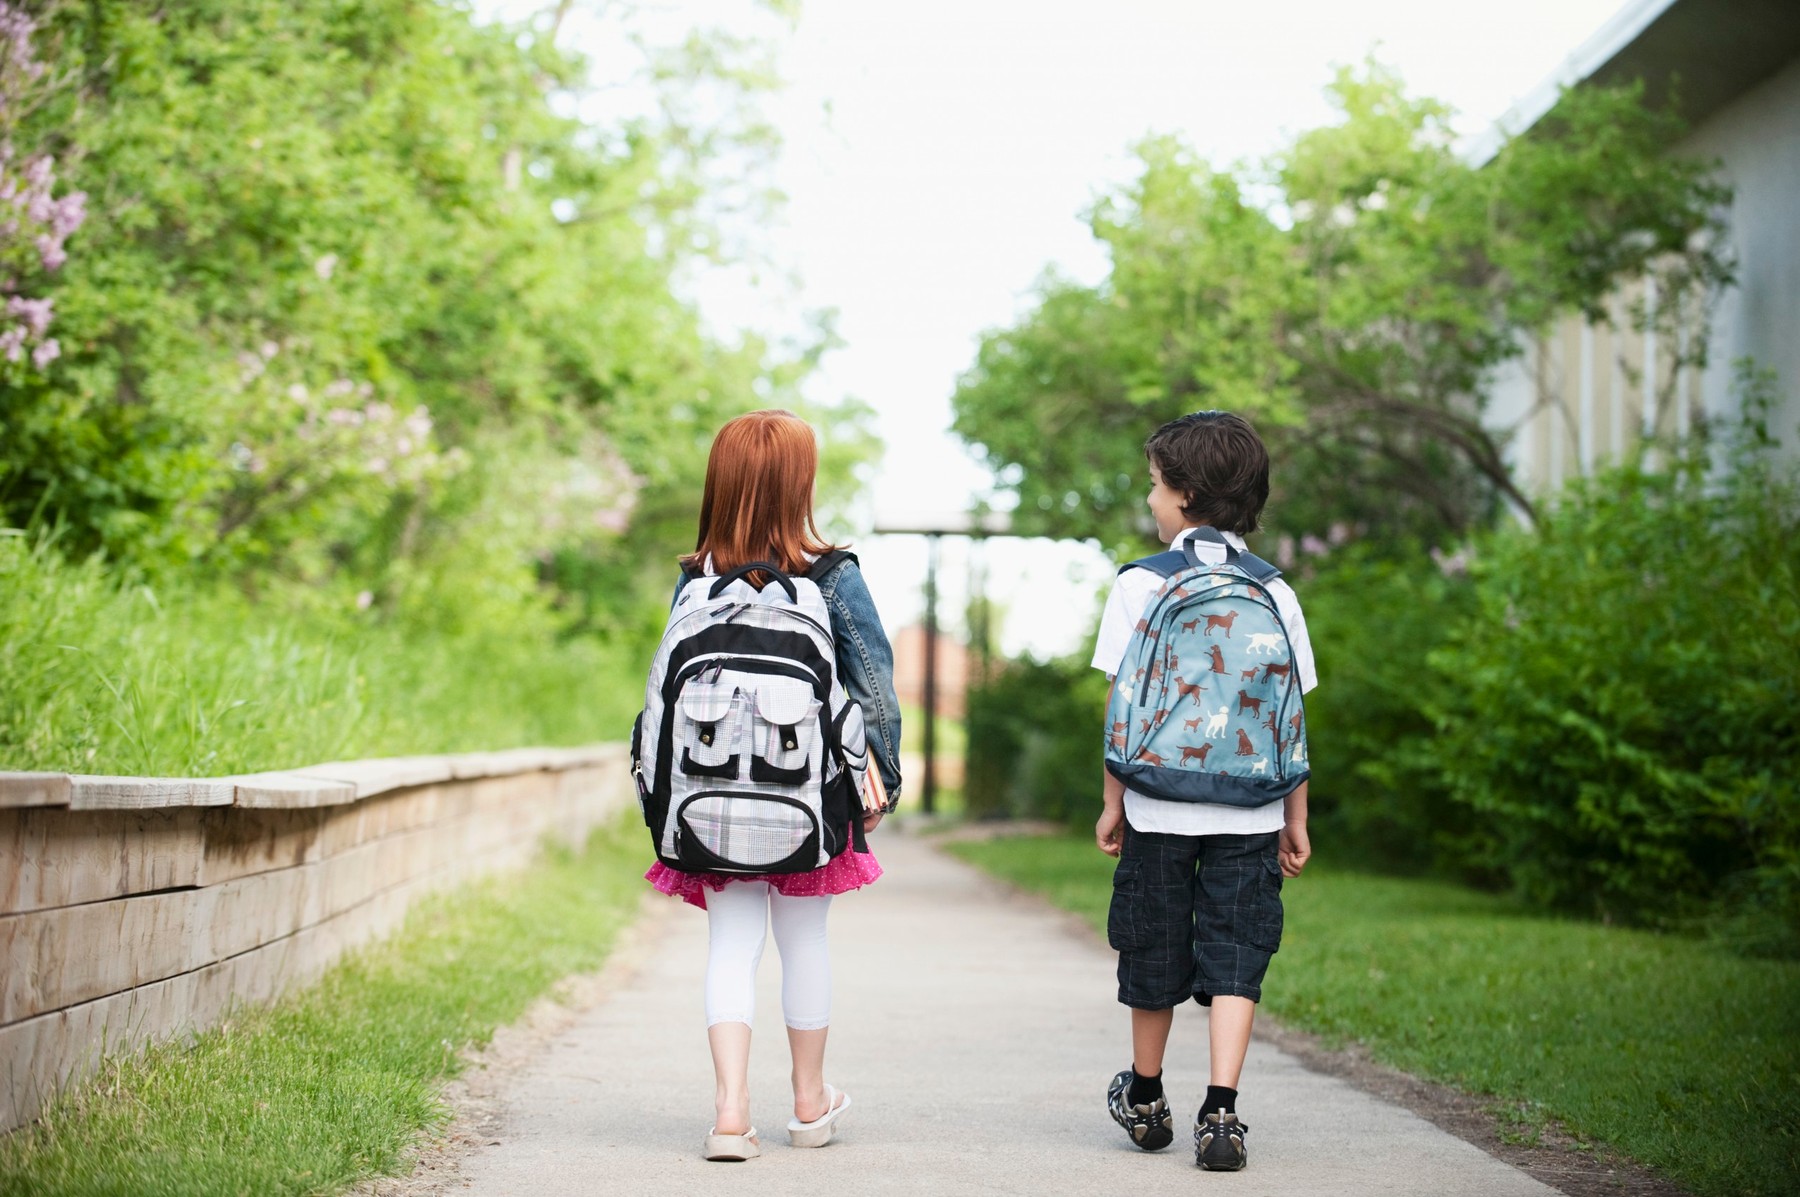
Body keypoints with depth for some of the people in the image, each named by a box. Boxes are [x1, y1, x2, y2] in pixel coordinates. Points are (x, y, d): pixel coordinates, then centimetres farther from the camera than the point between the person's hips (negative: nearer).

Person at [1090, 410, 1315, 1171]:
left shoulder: (1139, 586, -4)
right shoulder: (1274, 594, 2)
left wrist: (1113, 803, 5)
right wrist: (1295, 820, 10)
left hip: (1158, 809, -1)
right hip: (1248, 815, 1)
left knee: (1154, 956, 13)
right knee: (1234, 959, 4)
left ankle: (1144, 1100, 30)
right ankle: (1220, 1113, -7)